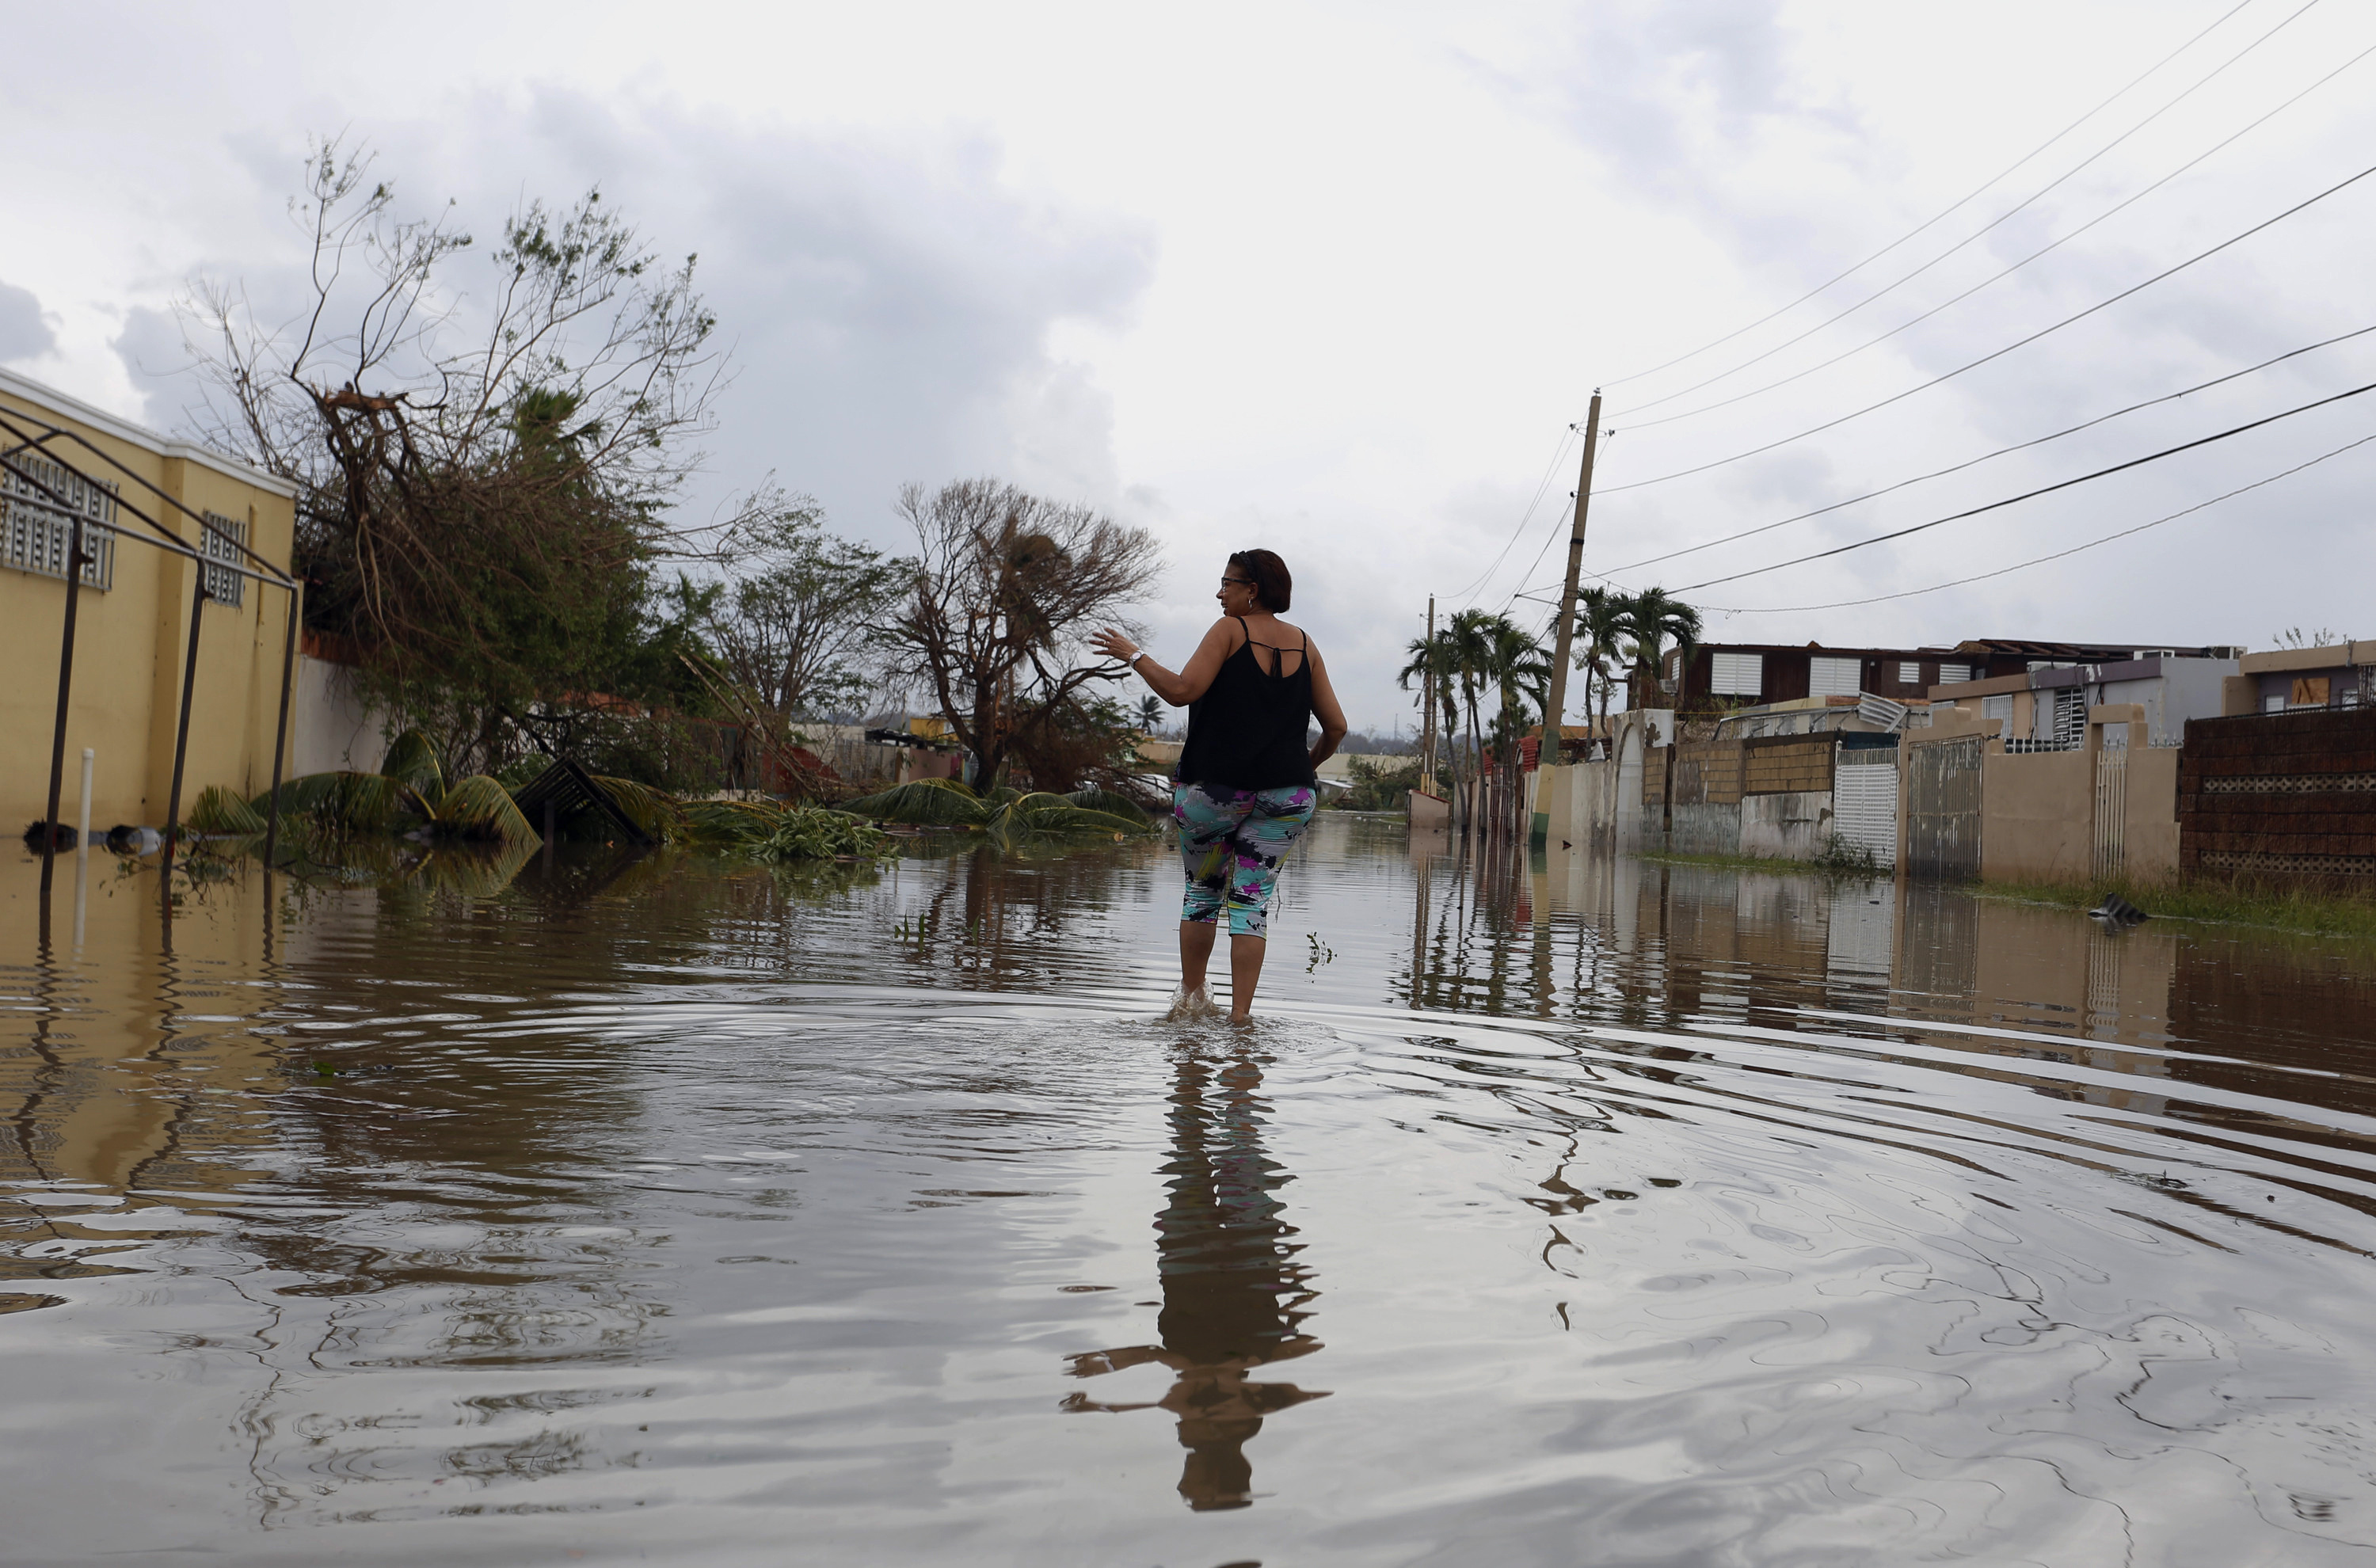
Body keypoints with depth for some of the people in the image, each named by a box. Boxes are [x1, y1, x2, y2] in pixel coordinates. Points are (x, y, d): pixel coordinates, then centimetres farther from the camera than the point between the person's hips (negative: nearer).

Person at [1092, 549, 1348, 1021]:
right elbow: (1336, 725, 11)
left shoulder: (1230, 630, -2)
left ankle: (1191, 998, 19)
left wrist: (1134, 655, -1)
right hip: (1287, 792, 3)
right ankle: (1240, 1013, -1)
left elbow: (1181, 691, -14)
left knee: (1203, 890, 14)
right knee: (1252, 898, 6)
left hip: (1214, 786, -3)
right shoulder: (1304, 644, 12)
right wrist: (1308, 766, 27)